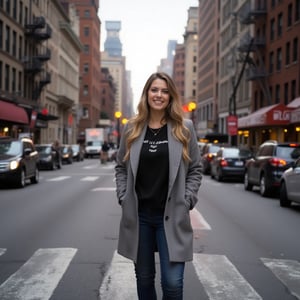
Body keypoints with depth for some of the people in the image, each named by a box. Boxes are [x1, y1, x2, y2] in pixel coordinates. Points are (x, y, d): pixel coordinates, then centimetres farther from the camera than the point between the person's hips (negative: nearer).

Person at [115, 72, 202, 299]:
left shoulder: (184, 128, -1)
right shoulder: (132, 128, 4)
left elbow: (195, 170, 3)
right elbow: (121, 167, 12)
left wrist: (186, 202, -5)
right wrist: (123, 198, 2)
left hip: (172, 216, -2)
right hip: (138, 215, 2)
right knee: (144, 278, 14)